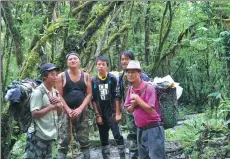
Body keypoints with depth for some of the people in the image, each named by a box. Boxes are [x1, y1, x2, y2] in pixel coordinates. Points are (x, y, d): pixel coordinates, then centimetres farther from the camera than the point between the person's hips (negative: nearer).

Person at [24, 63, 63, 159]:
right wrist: (52, 106, -18)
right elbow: (34, 114, -21)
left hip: (50, 135, 8)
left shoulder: (55, 92, 10)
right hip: (38, 136, -8)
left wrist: (59, 103, -7)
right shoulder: (38, 92, -15)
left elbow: (59, 113, 13)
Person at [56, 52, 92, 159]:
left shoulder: (86, 76, 6)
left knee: (84, 140, 6)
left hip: (83, 111, 2)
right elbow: (59, 96, -2)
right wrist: (69, 110, -13)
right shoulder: (62, 76, 0)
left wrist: (80, 109, -12)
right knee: (64, 140, -4)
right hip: (67, 111, -2)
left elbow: (89, 94, 1)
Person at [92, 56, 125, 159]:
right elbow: (93, 100, 2)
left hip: (112, 113, -2)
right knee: (103, 139, 9)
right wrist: (97, 115, -3)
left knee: (118, 136, -10)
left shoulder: (112, 79, -4)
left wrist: (117, 113, -7)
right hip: (101, 114, 2)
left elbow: (116, 97, -3)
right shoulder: (94, 81, 0)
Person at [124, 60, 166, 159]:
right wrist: (133, 104, -9)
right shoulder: (130, 89, 8)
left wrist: (137, 98, -18)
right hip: (140, 129, 8)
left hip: (153, 128, -8)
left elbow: (150, 110, -21)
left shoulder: (148, 88, -16)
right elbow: (129, 110, 12)